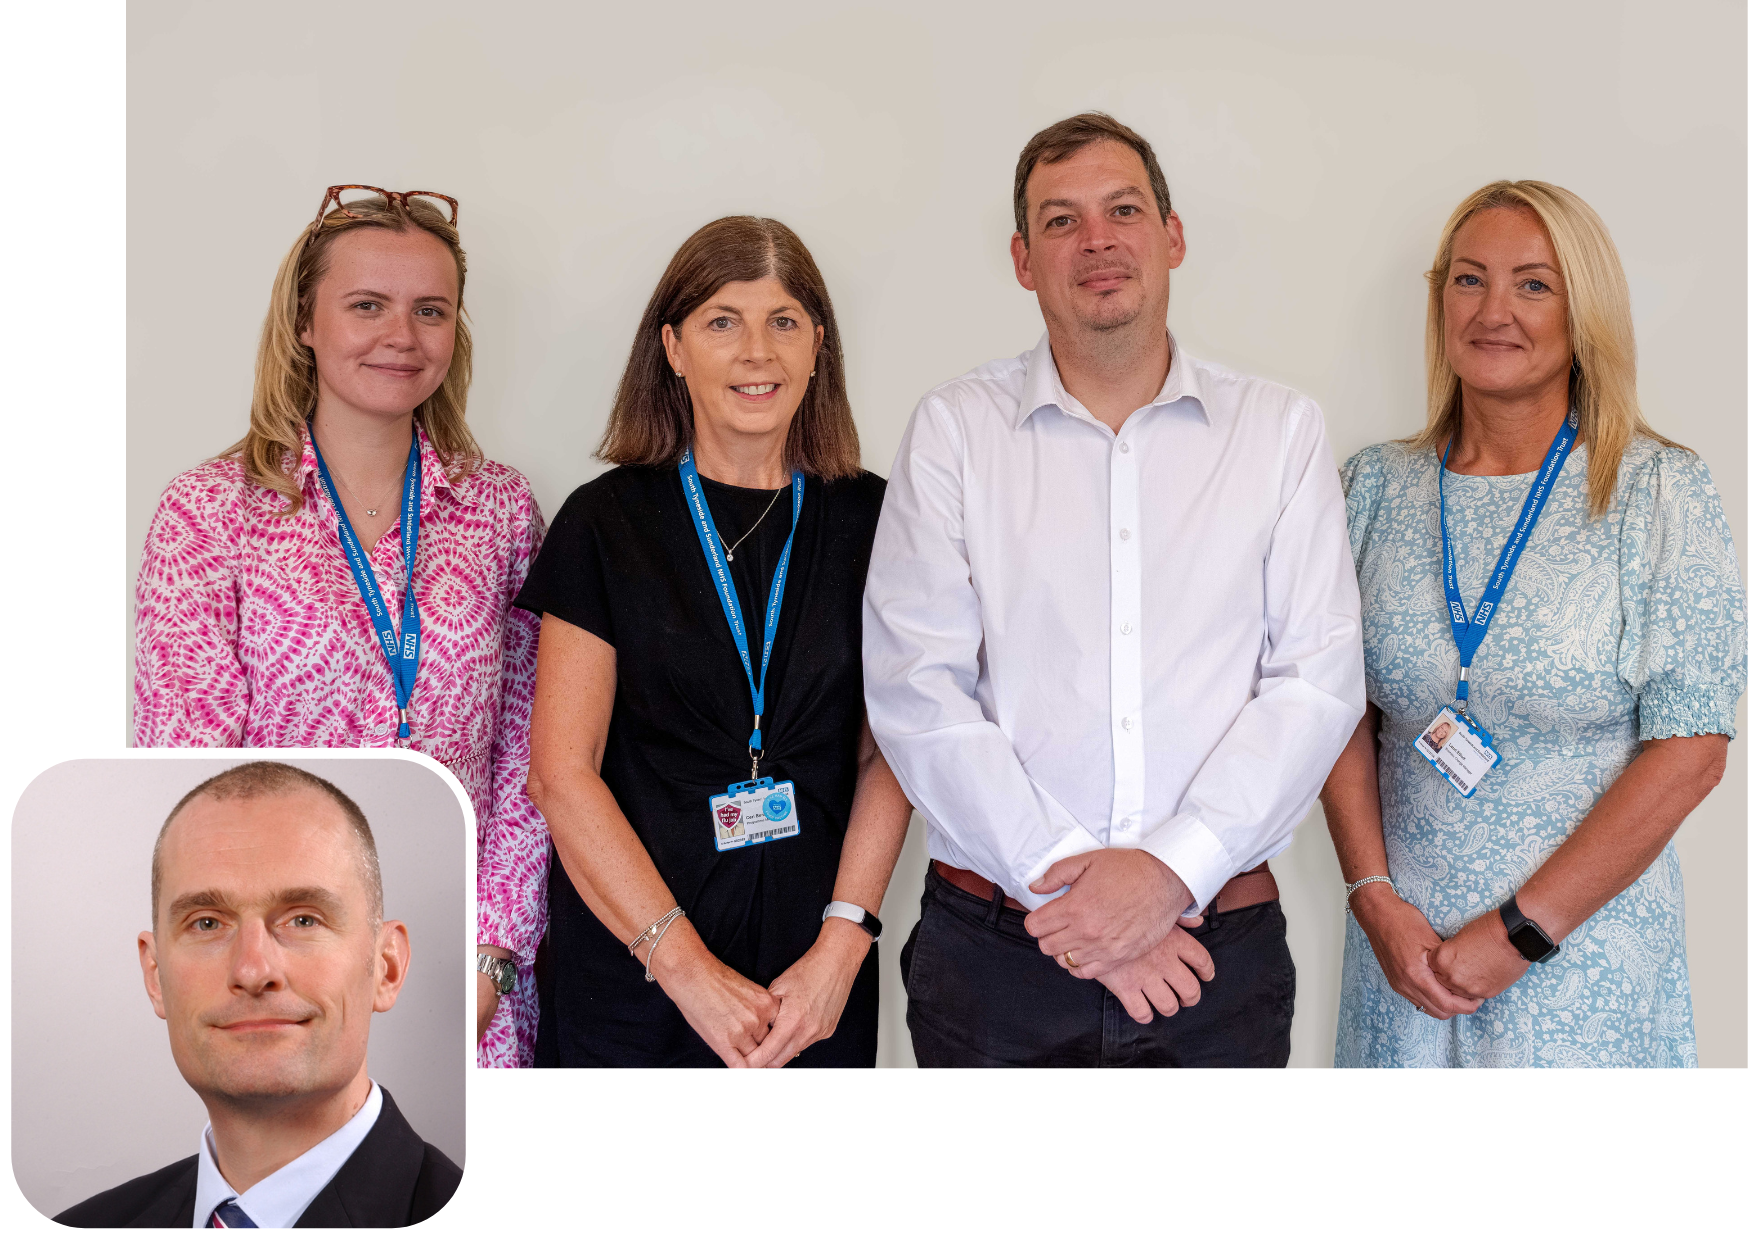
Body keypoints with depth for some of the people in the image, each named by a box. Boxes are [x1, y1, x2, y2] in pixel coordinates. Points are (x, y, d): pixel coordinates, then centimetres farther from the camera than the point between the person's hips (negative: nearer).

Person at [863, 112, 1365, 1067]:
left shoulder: (1281, 430, 6)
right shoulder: (953, 430, 3)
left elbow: (1318, 681, -2)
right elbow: (914, 690, -5)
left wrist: (1173, 867, -14)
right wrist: (1061, 879, -13)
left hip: (1219, 943, 1)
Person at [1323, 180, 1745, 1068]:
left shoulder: (1659, 490, -7)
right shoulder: (1378, 486, 2)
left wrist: (1522, 930, -13)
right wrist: (1374, 896, -8)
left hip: (1586, 952, -2)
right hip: (1401, 937, 3)